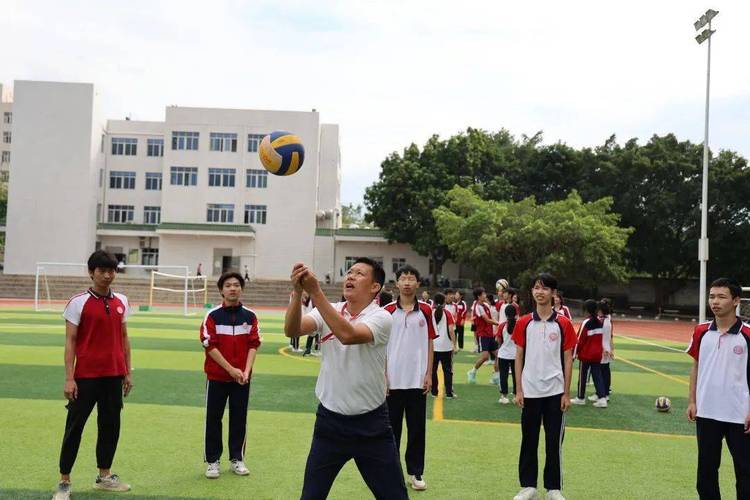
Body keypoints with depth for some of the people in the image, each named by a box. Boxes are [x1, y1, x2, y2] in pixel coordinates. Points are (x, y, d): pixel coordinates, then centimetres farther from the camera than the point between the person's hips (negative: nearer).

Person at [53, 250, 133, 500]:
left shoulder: (121, 301, 7)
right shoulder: (78, 303, -7)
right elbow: (70, 341, -7)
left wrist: (127, 372, 11)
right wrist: (69, 379, -12)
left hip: (114, 375, 5)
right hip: (86, 376, -5)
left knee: (110, 425, 11)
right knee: (74, 426, 2)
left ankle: (104, 476, 24)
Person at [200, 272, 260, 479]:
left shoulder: (250, 316, 2)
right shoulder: (212, 315, -4)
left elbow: (254, 345, 0)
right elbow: (209, 345, -9)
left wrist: (246, 371, -13)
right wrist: (231, 369, -14)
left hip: (242, 377, 2)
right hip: (217, 376, -2)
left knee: (239, 419, 8)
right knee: (213, 418, 4)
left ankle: (237, 459, 21)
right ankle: (212, 461, 15)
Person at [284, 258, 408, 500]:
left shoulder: (381, 317, -11)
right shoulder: (327, 312, 0)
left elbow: (348, 335, -31)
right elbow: (291, 330, -18)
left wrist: (315, 291, -33)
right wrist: (298, 293, -34)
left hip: (372, 425, -2)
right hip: (329, 420, 3)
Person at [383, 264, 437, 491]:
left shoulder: (425, 310, 2)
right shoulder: (388, 311, 0)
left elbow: (430, 343, 5)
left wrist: (429, 374, 0)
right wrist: (382, 375, -4)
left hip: (417, 379, 1)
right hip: (393, 379, 0)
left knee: (417, 428, 6)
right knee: (392, 427, 8)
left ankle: (415, 472, 17)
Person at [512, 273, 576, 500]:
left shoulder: (563, 324, -2)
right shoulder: (523, 323, 1)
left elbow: (568, 359, 0)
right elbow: (519, 357, 4)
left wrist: (566, 393, -2)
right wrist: (518, 390, 0)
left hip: (555, 392, -1)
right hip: (530, 391, 1)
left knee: (554, 442, 6)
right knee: (529, 440, 9)